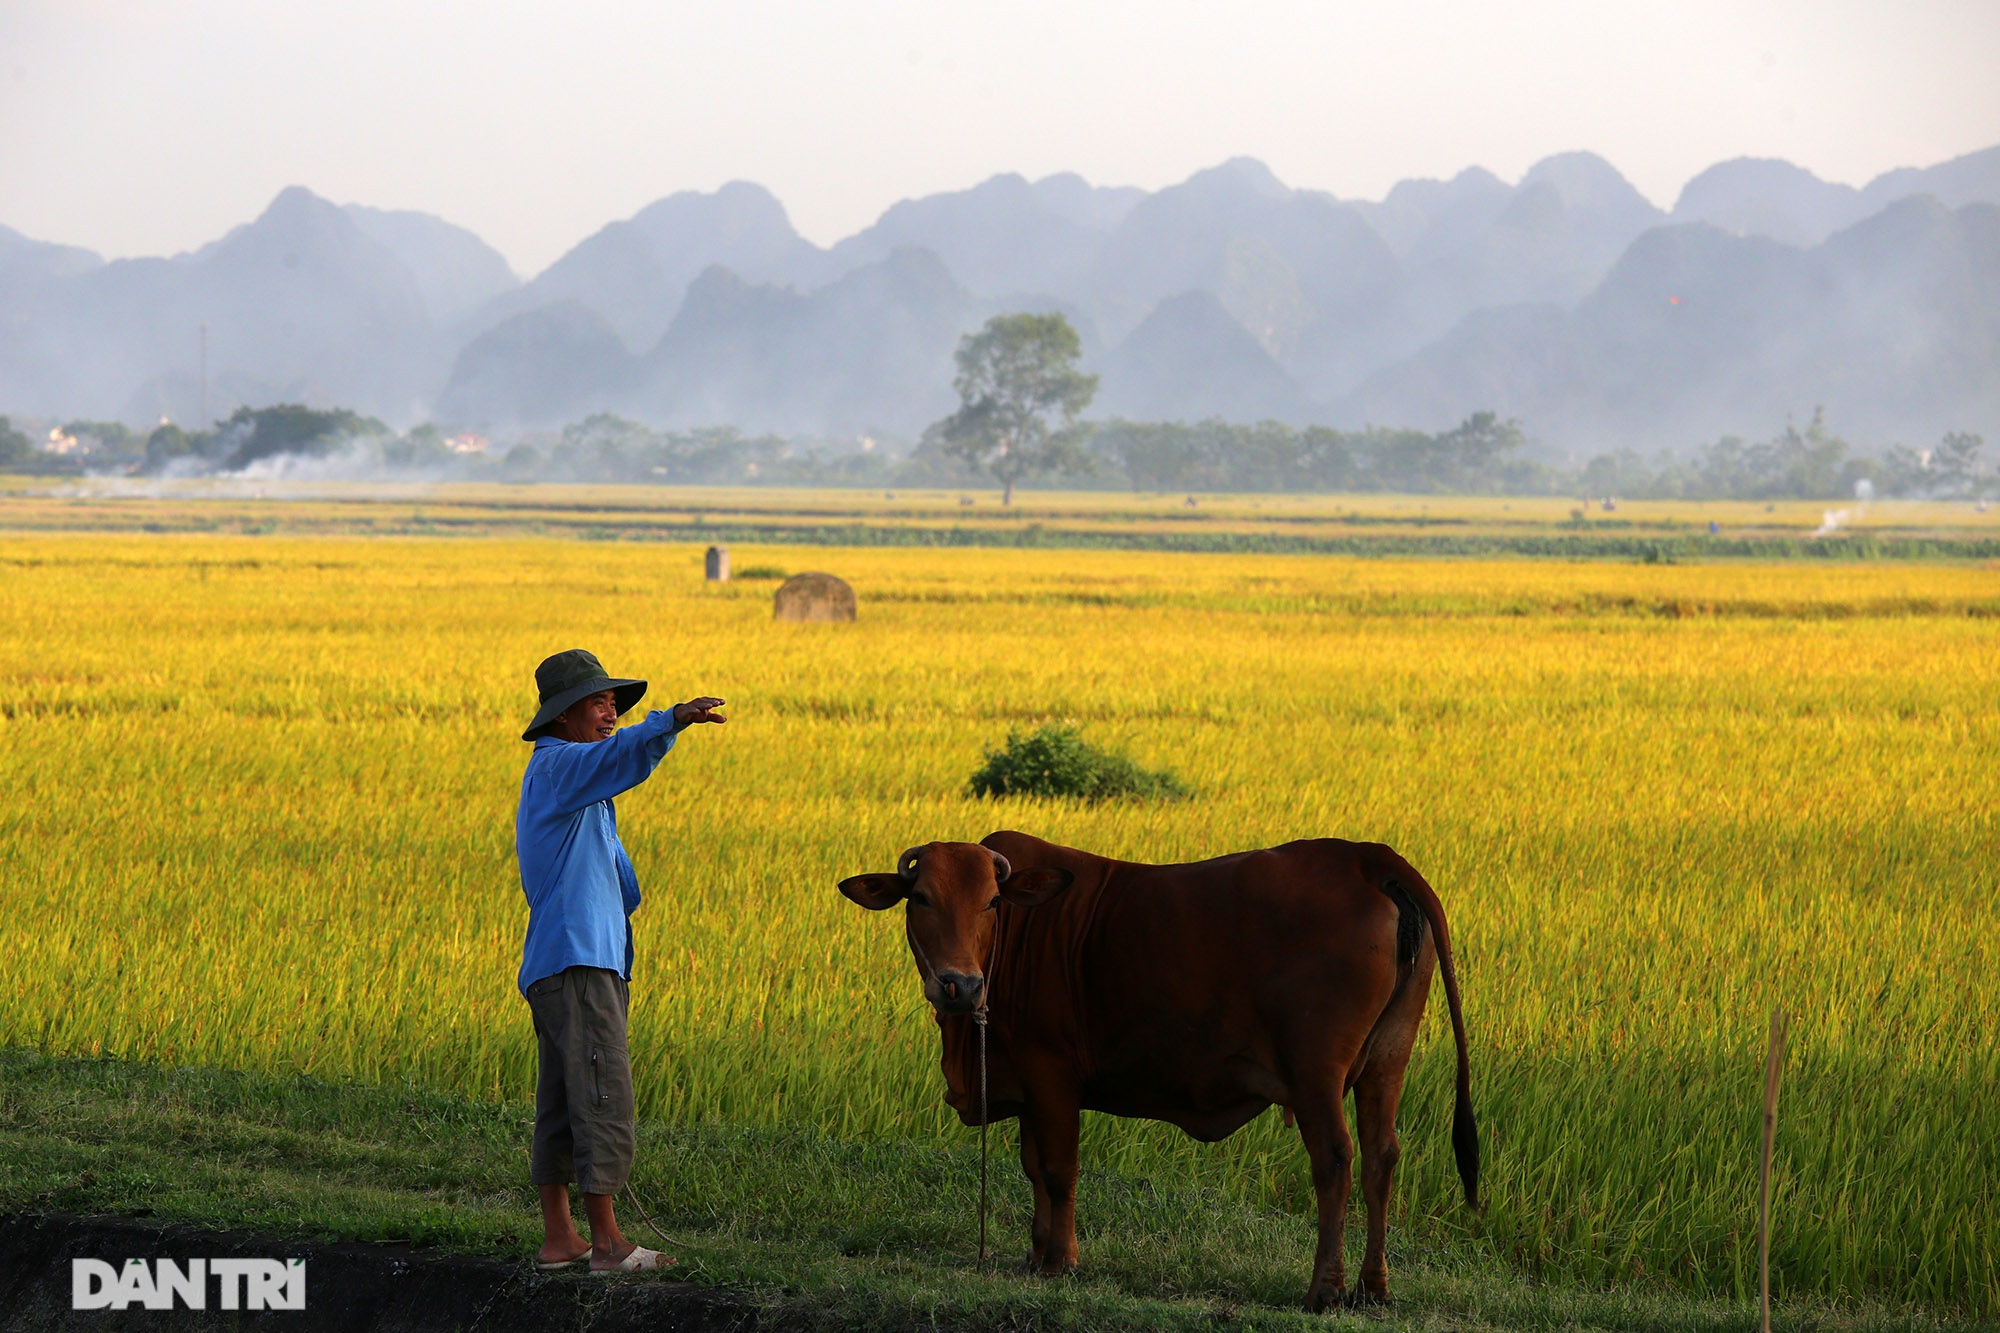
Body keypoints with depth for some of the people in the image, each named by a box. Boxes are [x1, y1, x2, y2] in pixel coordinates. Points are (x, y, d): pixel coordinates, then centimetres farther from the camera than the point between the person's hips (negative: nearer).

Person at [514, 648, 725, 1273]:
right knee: (603, 1098, -11)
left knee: (562, 1102, 10)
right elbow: (618, 754, -31)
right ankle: (607, 1243, -13)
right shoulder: (557, 765, -8)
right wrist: (674, 721, -45)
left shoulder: (574, 784, 23)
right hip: (575, 962, -10)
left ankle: (558, 1238, 12)